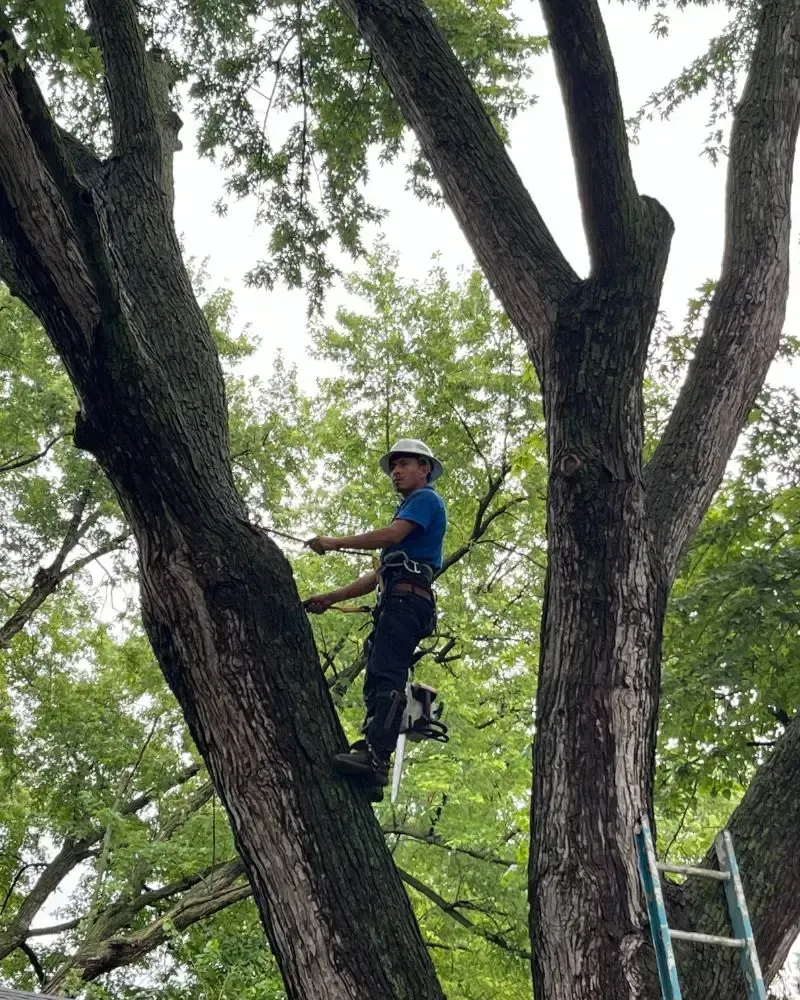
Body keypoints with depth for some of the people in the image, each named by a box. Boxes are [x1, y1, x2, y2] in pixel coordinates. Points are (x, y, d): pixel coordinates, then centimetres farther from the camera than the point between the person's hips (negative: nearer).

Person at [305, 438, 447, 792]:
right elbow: (379, 575, 33)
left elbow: (392, 535, -12)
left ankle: (374, 755, -37)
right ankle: (373, 760, -10)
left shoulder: (426, 499, 8)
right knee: (376, 683, -1)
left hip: (408, 598, -10)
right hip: (394, 603, 10)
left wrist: (335, 542, -6)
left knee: (385, 677, -24)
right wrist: (331, 598, 26)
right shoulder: (408, 510, 36)